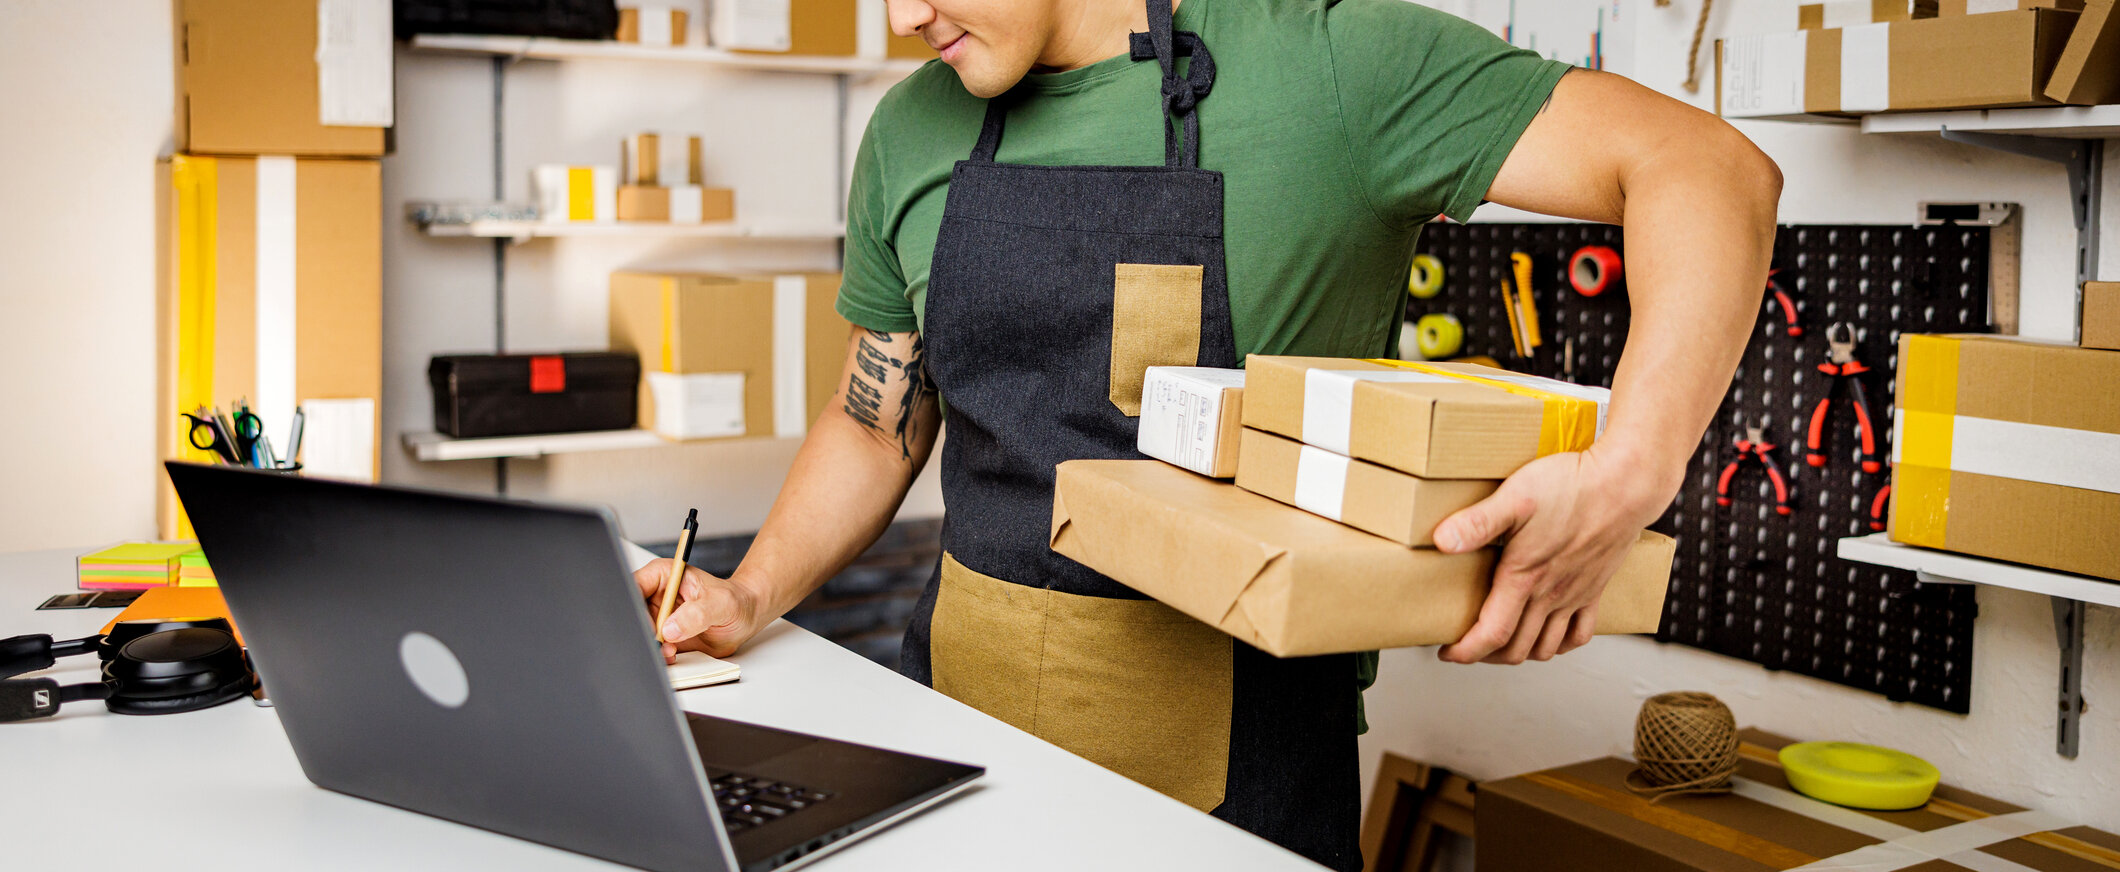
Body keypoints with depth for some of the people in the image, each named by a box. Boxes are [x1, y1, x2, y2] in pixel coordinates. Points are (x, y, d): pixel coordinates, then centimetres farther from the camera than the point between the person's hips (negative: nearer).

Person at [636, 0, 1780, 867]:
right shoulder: (911, 137, 6)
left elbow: (1704, 168, -15)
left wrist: (1629, 473, -29)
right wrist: (754, 596, 0)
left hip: (1227, 751, -4)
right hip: (963, 700, 5)